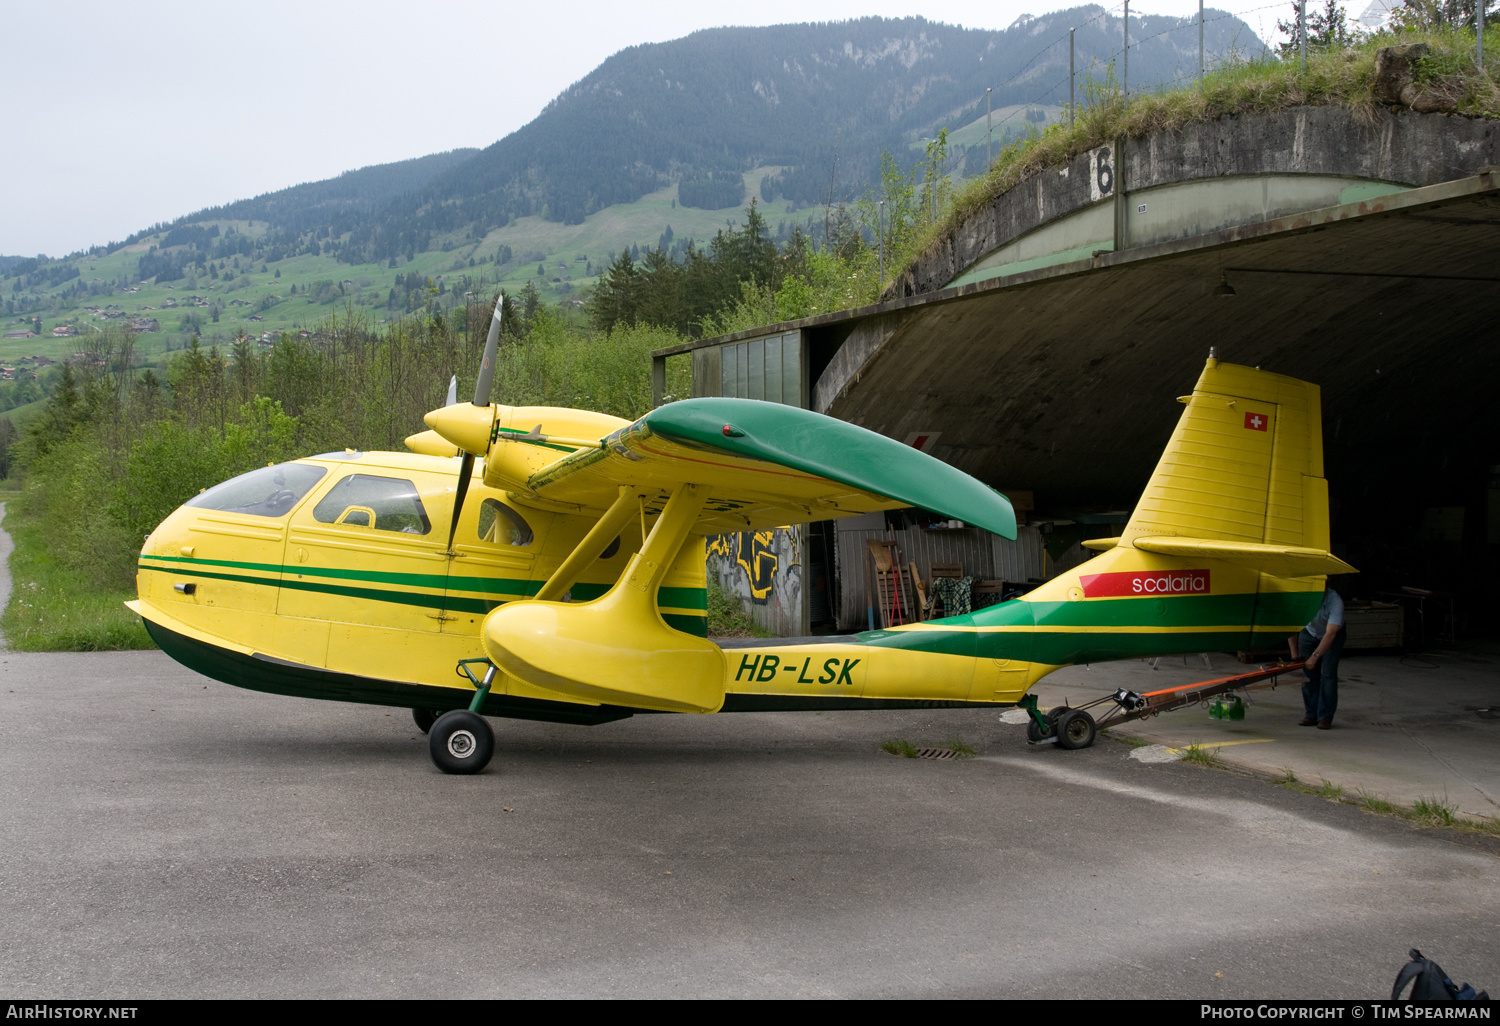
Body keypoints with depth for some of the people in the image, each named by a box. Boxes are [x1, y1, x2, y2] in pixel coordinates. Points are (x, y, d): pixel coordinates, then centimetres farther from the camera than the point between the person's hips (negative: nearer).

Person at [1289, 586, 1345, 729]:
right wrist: (1294, 653, -15)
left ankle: (1325, 717, -8)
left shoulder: (1335, 602, -37)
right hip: (1309, 633, 3)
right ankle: (1311, 715, 3)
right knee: (1308, 674, -3)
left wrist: (1315, 657, -44)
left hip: (1333, 635, -3)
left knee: (1328, 674, -13)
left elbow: (1330, 634, -40)